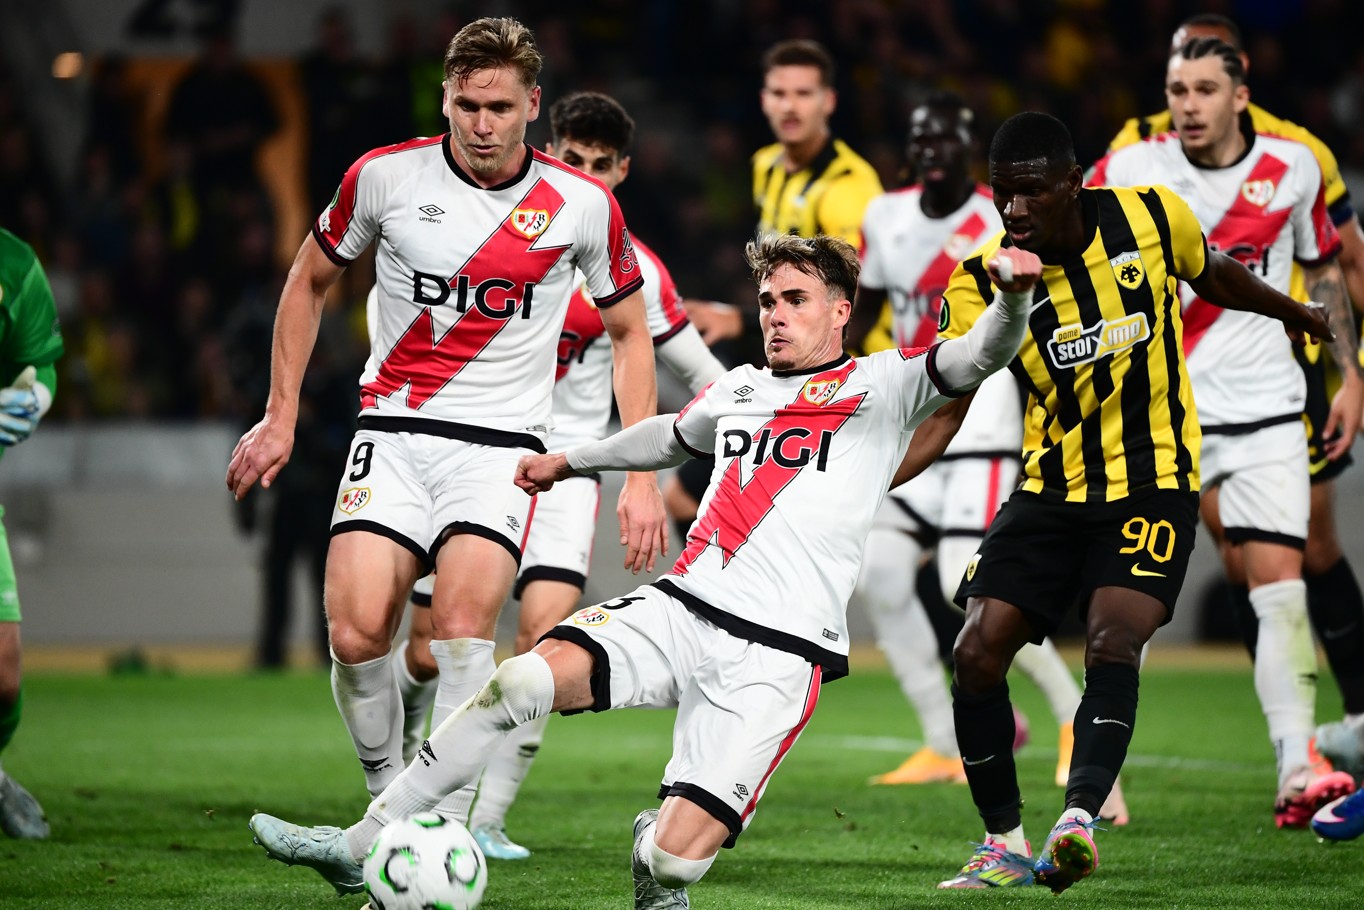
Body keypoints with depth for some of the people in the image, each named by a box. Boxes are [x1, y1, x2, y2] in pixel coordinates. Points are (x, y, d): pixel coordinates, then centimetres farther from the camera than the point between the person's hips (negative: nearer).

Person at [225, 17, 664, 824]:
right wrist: (281, 417, 11)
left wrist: (642, 476, 4)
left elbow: (629, 332, 11)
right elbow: (311, 282, 15)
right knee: (356, 631, -18)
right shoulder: (386, 177, -2)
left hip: (502, 445, -1)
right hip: (394, 433, 1)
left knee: (463, 623, -25)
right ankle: (389, 794, 5)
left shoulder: (583, 205, -2)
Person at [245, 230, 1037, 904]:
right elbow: (672, 436, 43)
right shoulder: (739, 390, 22)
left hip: (778, 655, -5)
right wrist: (570, 460, 54)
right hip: (680, 609, 5)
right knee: (524, 679, -20)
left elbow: (980, 357, -12)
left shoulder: (883, 386, 4)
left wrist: (1013, 295, -33)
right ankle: (362, 846, -14)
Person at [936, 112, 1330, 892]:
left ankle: (1078, 819, -36)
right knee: (977, 654, -8)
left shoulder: (1151, 216, -7)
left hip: (1152, 482, -2)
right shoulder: (983, 279, -9)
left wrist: (1304, 317, 32)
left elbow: (1213, 274, 15)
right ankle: (1005, 845, 7)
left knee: (1112, 644, -24)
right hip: (1052, 490, 2)